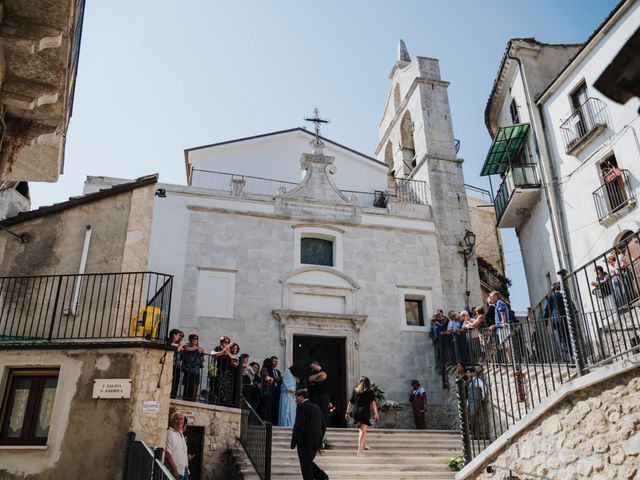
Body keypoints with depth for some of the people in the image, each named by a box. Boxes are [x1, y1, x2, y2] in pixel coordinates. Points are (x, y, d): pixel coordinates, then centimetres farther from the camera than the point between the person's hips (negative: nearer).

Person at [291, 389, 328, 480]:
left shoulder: (301, 406, -10)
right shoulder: (316, 407, 15)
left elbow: (299, 425, -17)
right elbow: (321, 425, 16)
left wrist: (294, 442, -12)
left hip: (305, 441, -8)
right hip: (316, 441, 8)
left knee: (306, 465, 3)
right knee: (308, 462, 20)